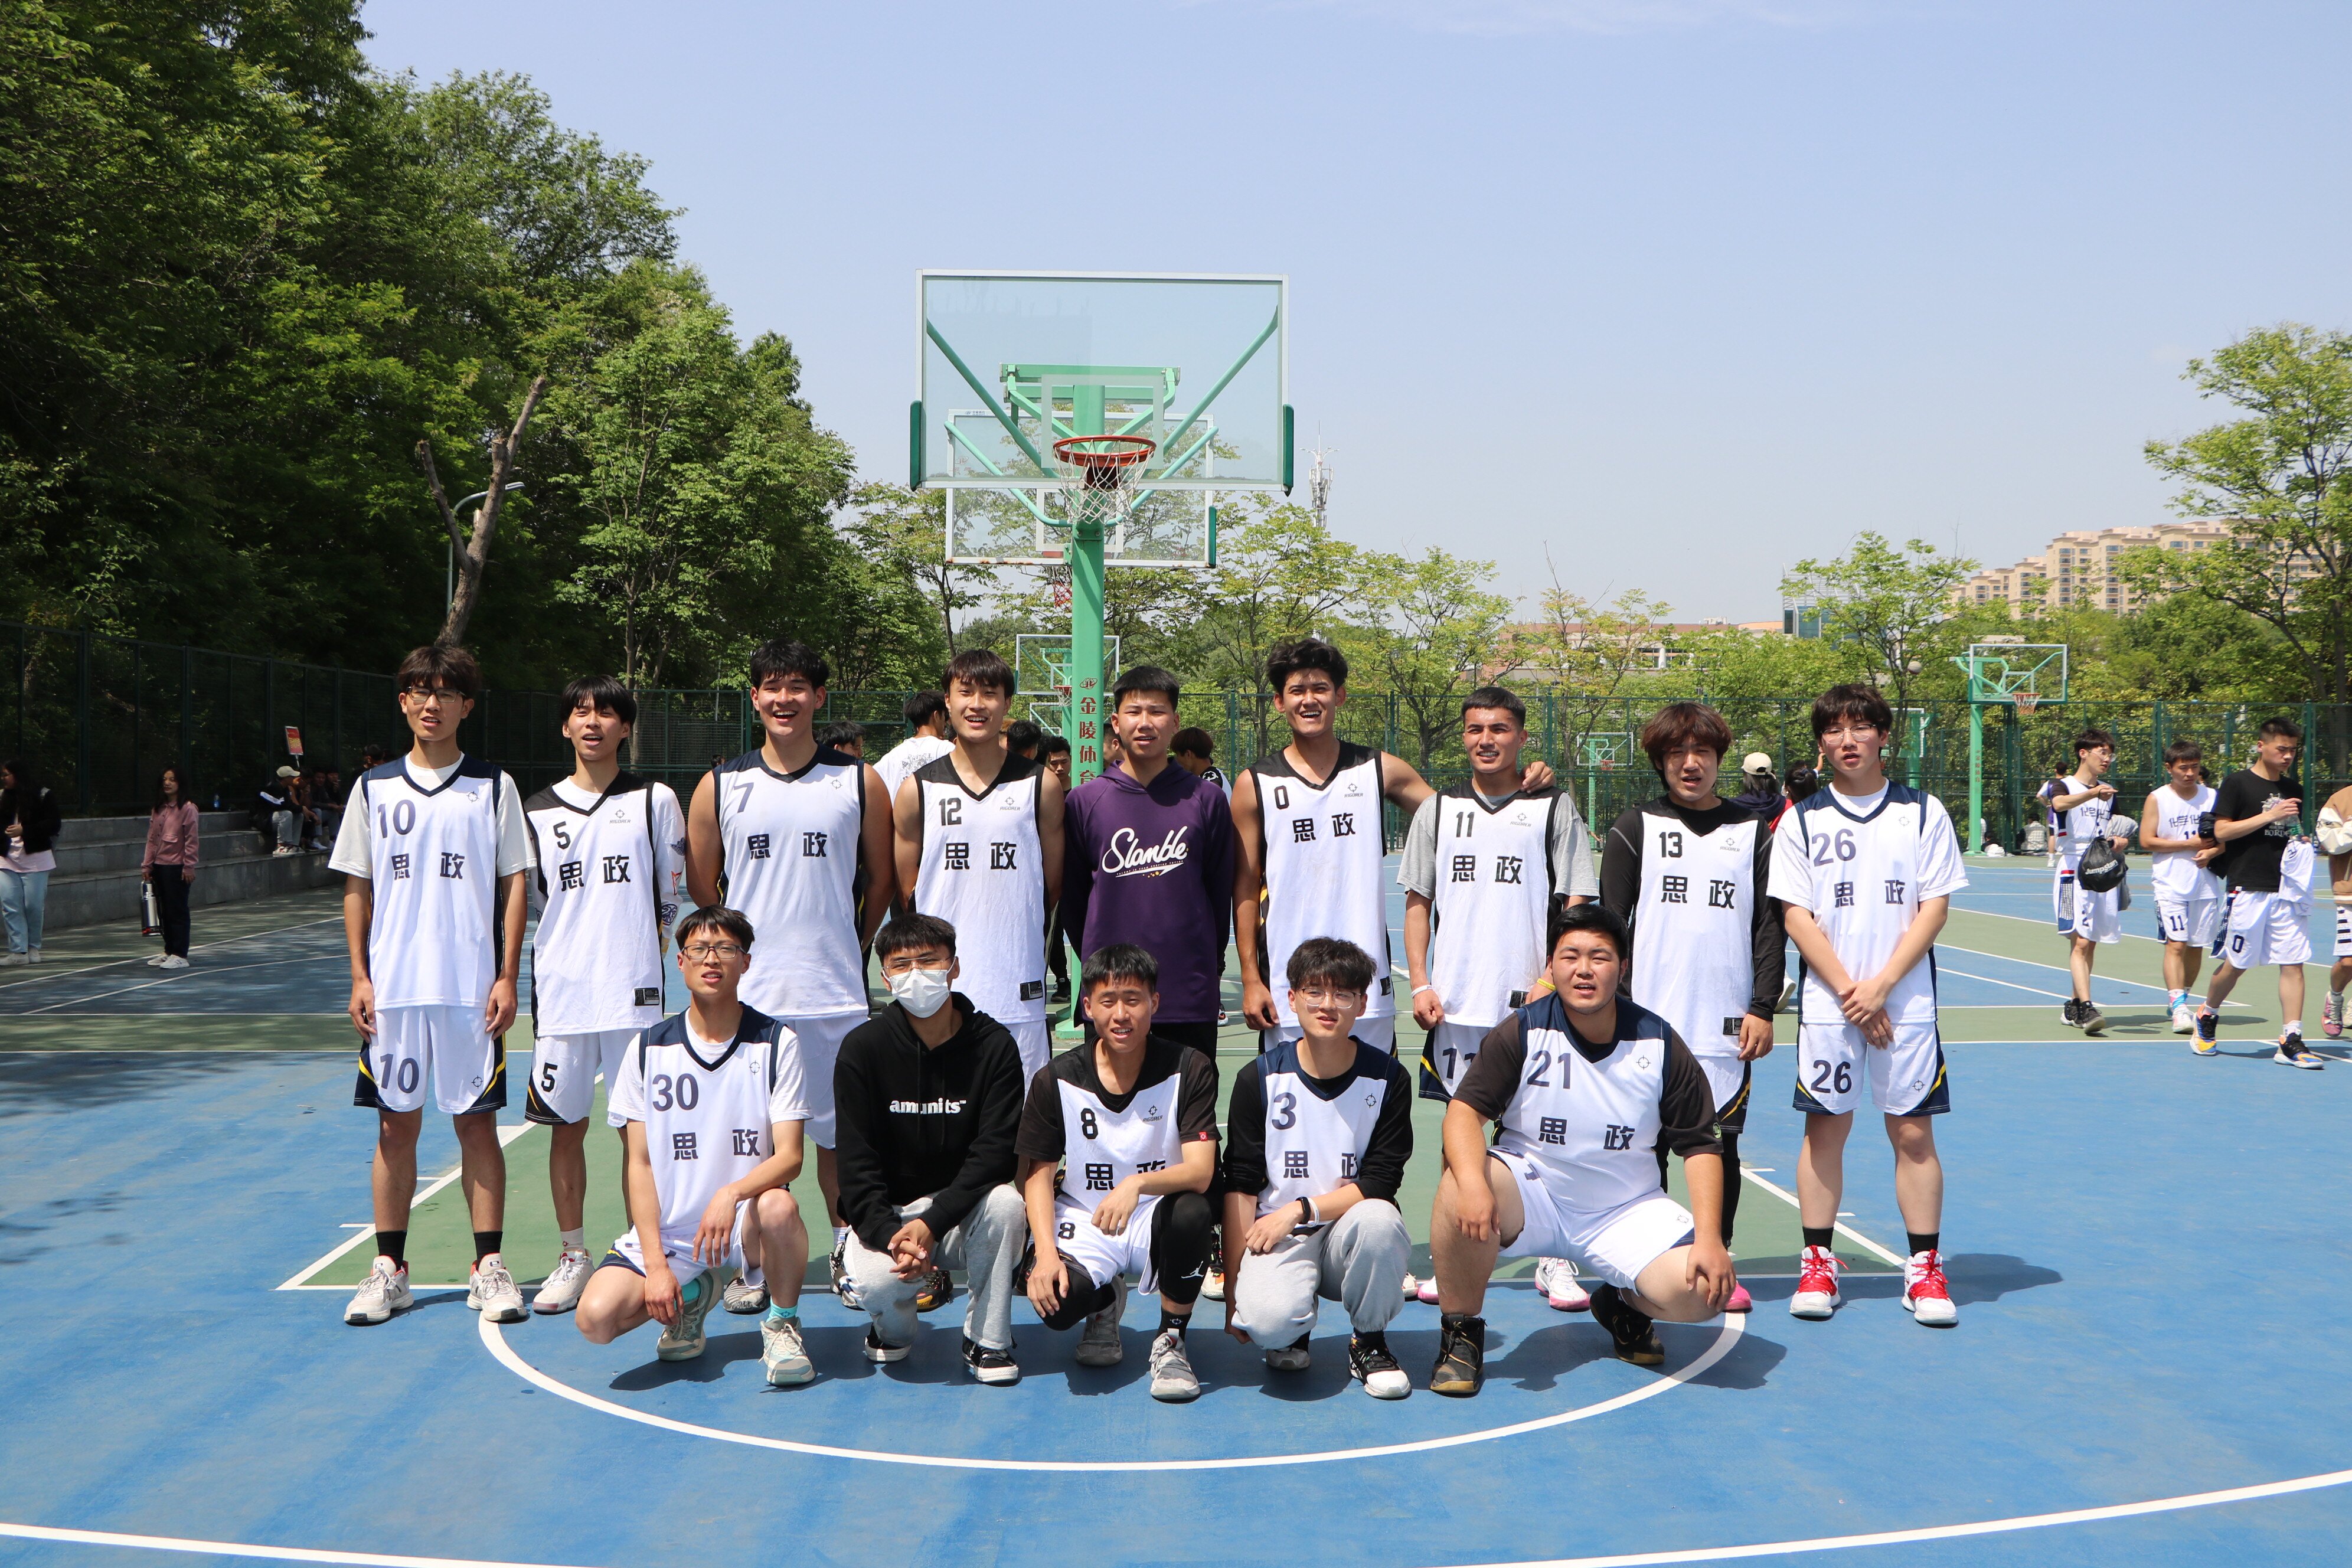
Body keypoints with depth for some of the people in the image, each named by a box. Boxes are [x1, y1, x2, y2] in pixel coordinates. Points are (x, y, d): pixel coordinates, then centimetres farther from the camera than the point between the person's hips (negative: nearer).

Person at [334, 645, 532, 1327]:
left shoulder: (493, 787, 2)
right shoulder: (375, 789, 7)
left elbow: (514, 886, 2)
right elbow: (357, 888, 10)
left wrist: (507, 977, -5)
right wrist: (360, 977, 2)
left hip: (472, 989, -2)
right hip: (392, 988, 2)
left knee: (477, 1121, 2)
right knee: (396, 1123, 6)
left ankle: (489, 1267, 8)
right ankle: (390, 1270, 14)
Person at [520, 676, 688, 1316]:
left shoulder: (655, 801, 4)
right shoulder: (537, 811, 9)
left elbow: (673, 897, 7)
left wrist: (642, 947, 1)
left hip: (634, 991, -2)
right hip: (560, 991, 2)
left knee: (640, 1128, 1)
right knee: (566, 1125, 6)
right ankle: (572, 1256, 17)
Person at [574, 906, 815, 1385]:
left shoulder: (775, 1044, -1)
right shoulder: (648, 1049, 3)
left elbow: (790, 1156, -9)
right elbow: (639, 1164, 1)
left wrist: (732, 1194, -30)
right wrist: (655, 1264, -10)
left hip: (743, 1222, -2)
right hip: (667, 1228, 2)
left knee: (779, 1207, -37)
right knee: (596, 1317, -22)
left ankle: (782, 1322, -7)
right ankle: (691, 1297, 12)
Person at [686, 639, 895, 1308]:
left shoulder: (861, 783, 3)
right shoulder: (720, 787, 4)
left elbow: (881, 879, 12)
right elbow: (700, 886, 12)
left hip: (834, 993, 0)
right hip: (746, 994, 1)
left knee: (837, 1129, 6)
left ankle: (845, 1253, 21)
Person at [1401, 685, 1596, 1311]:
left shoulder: (1554, 809, 2)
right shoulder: (1438, 810, 10)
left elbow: (1577, 904, 0)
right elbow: (1417, 902, 12)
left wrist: (1553, 980, -11)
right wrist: (1420, 984, 2)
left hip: (1534, 1002, -2)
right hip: (1455, 1001, 2)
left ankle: (1554, 1261, 9)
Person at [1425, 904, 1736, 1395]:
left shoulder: (1660, 1044, -5)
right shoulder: (1522, 1033, -8)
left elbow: (1699, 1146, -2)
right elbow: (1465, 1110, -18)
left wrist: (1709, 1239, -14)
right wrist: (1473, 1183, -38)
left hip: (1627, 1212, 1)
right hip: (1532, 1197, -1)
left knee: (1699, 1290, -24)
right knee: (1460, 1189, -34)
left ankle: (1623, 1304, 14)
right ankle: (1461, 1332, -10)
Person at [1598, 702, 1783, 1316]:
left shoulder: (1753, 831, 9)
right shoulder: (1635, 829, 6)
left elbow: (1770, 927, 8)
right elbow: (1609, 925, 4)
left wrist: (1763, 1007, 0)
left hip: (1727, 1024, 1)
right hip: (1648, 1019, -1)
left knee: (1720, 1140, 3)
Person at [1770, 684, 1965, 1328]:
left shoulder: (1923, 812, 4)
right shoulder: (1801, 820, 4)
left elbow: (1935, 907, -1)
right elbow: (1797, 917, 0)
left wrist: (1880, 986, -10)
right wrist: (1847, 990, -10)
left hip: (1906, 1001, 0)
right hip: (1827, 1002, 0)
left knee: (1913, 1132, 1)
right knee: (1825, 1129, 3)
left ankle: (1925, 1270, 8)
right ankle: (1818, 1263, 12)